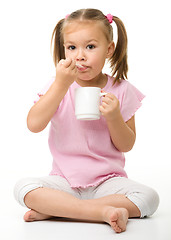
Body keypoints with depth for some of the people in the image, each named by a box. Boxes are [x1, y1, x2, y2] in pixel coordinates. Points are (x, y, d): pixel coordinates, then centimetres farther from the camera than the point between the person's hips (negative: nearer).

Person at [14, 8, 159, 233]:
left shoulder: (121, 90, -1)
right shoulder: (57, 86, 0)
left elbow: (126, 145, 1)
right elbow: (34, 124, -17)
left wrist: (114, 117, -18)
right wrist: (61, 84, -21)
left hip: (108, 179, 1)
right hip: (65, 179, 0)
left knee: (149, 197, -25)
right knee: (23, 187, -26)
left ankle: (54, 209, -23)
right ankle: (102, 210, -31)